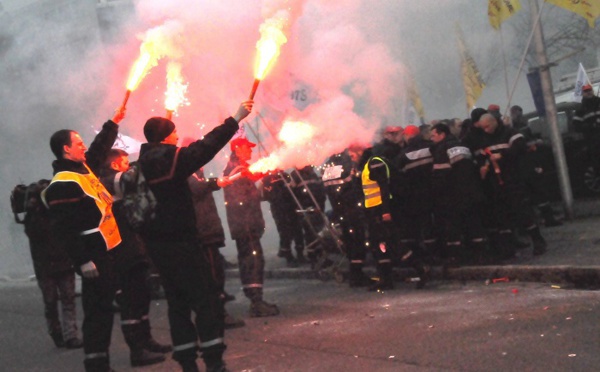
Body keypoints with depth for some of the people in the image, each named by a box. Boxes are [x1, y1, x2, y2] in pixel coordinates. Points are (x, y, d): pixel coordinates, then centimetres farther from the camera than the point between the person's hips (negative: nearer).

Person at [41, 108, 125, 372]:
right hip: (93, 256, -10)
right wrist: (83, 261, -23)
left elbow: (100, 149, 35)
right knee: (97, 310, -9)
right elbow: (64, 228, -21)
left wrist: (113, 123, 35)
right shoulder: (63, 184, -15)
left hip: (107, 251, 10)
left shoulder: (83, 167, 14)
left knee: (104, 308, 13)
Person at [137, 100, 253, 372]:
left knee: (178, 301, 11)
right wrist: (235, 119, -12)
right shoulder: (171, 159, -12)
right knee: (206, 297, -4)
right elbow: (205, 148, -16)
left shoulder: (145, 163, 8)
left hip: (156, 242, 8)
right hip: (181, 240, -8)